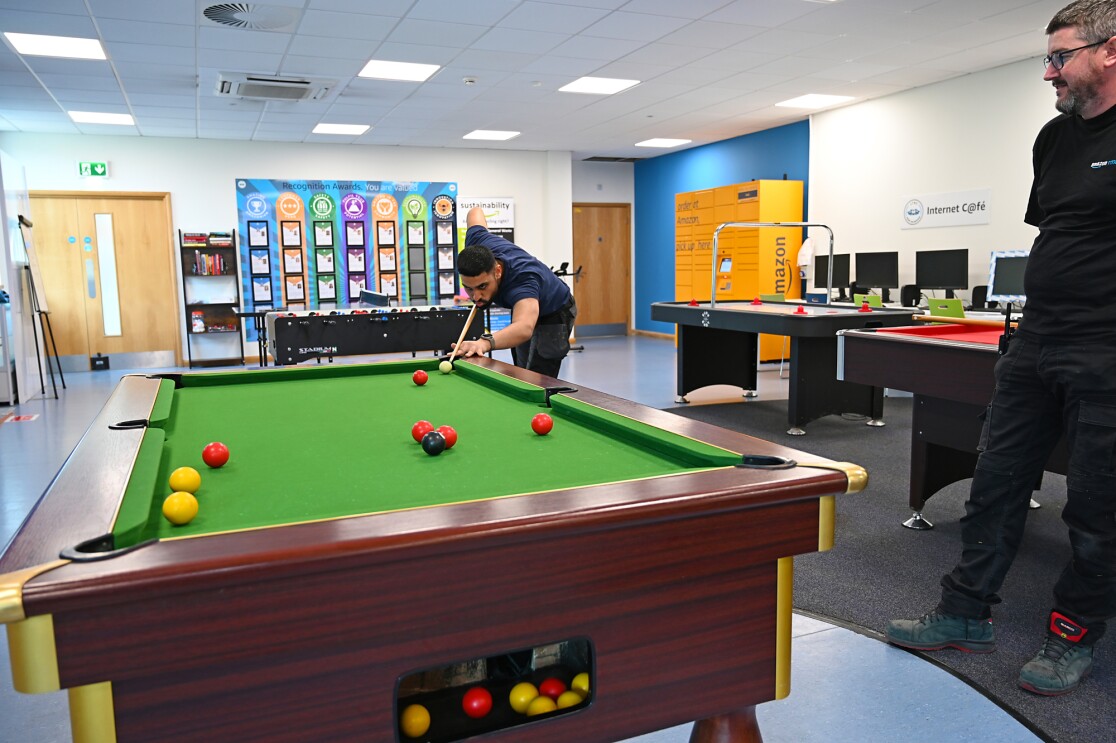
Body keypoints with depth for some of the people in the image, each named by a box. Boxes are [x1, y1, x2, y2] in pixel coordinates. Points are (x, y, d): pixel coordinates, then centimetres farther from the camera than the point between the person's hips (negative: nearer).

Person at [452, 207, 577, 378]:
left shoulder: (522, 279, -49)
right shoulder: (477, 245, -28)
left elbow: (525, 328, -70)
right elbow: (475, 212, -3)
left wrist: (486, 342, -87)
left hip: (553, 315, -7)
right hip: (522, 305, 8)